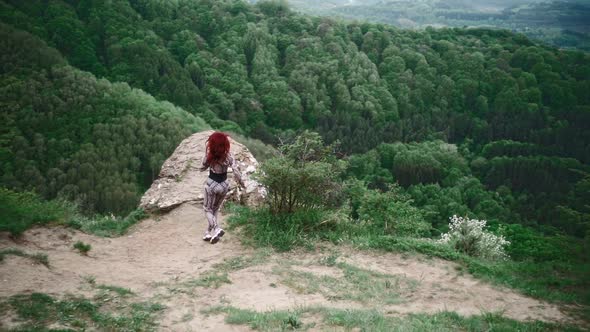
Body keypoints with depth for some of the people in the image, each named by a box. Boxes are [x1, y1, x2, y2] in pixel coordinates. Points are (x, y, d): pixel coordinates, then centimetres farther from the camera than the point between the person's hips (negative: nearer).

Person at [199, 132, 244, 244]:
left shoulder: (209, 156, -16)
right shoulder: (228, 156, -14)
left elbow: (202, 168, 0)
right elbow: (236, 171, -18)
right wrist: (240, 182, -3)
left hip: (211, 184, -2)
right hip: (224, 185, 2)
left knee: (208, 208, 12)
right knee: (215, 209, 22)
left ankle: (216, 229, -11)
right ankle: (209, 233, 24)